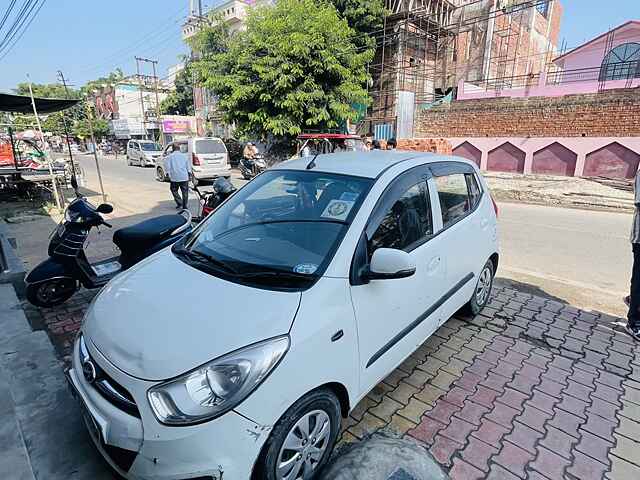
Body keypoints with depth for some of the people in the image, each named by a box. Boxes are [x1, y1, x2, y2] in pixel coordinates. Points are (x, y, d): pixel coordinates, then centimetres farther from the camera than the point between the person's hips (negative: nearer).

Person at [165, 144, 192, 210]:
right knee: (185, 192, 8)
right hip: (184, 177, 1)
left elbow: (167, 165, -3)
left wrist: (168, 174, 2)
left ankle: (180, 203, 6)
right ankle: (185, 206, 8)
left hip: (174, 177, -1)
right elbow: (188, 166, 8)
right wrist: (190, 174, 13)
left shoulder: (170, 156, 3)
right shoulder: (184, 155, 8)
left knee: (174, 190, 16)